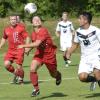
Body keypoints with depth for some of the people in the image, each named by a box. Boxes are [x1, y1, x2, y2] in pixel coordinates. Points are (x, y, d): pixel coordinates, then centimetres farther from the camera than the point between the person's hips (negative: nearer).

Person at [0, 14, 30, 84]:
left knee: (19, 66, -9)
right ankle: (16, 73, 15)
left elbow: (27, 37, -4)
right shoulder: (6, 29, 9)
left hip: (19, 50, -4)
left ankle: (21, 78, 20)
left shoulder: (21, 28, -5)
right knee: (6, 64, -13)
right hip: (10, 50, 4)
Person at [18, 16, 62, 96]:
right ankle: (36, 89, -6)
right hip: (39, 54, 5)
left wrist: (24, 46, -29)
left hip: (49, 55, -5)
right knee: (32, 69, -19)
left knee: (53, 74, 12)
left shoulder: (43, 31, -25)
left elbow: (37, 44, -33)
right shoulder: (33, 34, -1)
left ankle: (58, 75, 51)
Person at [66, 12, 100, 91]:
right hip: (85, 58, 4)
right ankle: (93, 78, 18)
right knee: (82, 77, -13)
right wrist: (69, 53, 2)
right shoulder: (78, 32, 5)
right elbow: (75, 44, 17)